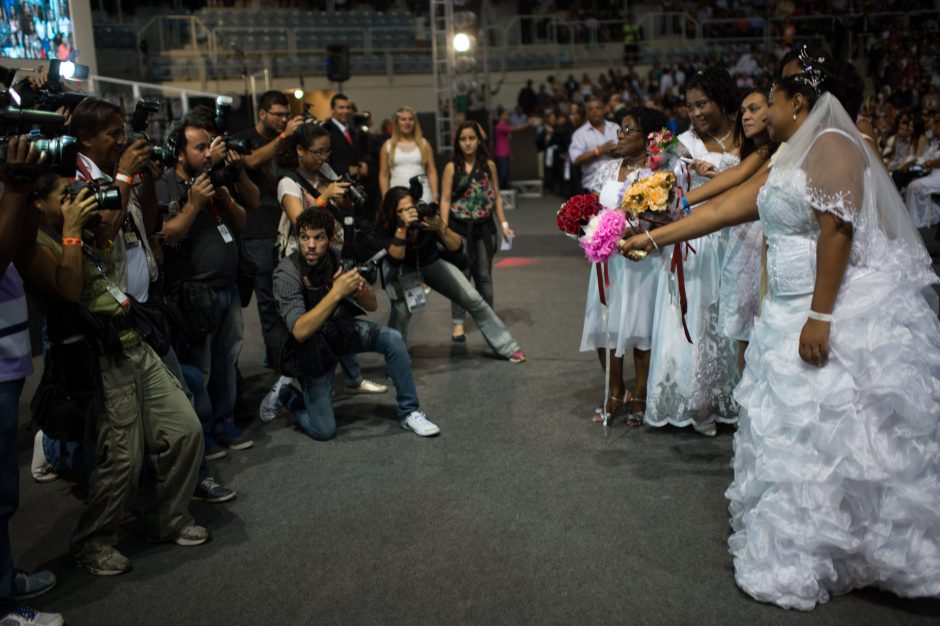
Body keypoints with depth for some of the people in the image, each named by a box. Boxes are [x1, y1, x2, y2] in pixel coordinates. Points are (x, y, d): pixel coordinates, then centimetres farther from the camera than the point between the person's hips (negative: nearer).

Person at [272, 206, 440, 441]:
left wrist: (360, 287, -31)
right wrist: (336, 293, -42)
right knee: (323, 430, -11)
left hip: (337, 327, 5)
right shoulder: (287, 273, -27)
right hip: (310, 345, -4)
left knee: (393, 339, -16)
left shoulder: (336, 258, -14)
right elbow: (300, 331, -37)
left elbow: (371, 305, -8)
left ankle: (409, 412, -1)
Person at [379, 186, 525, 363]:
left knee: (474, 300, -5)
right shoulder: (386, 228, -28)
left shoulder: (426, 215, -28)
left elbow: (455, 246, -27)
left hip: (431, 263, 2)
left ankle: (507, 347, 9)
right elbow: (397, 256, -40)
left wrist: (441, 227, -46)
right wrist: (402, 227, -50)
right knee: (401, 310, -30)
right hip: (401, 269, -2)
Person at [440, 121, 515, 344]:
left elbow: (496, 197, 7)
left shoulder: (489, 165, 4)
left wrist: (504, 224, 1)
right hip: (460, 227, -2)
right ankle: (458, 323, 4)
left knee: (484, 276, 10)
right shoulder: (452, 167, -2)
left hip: (484, 227, 2)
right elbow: (445, 200, -4)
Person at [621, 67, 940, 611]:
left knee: (833, 435, -4)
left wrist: (821, 315, -23)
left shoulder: (832, 145, -9)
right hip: (797, 313, 10)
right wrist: (651, 238, 20)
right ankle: (803, 550, 23)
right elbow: (721, 210, 20)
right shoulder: (788, 165, 20)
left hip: (845, 315, -10)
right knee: (796, 435, 11)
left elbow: (836, 228, -19)